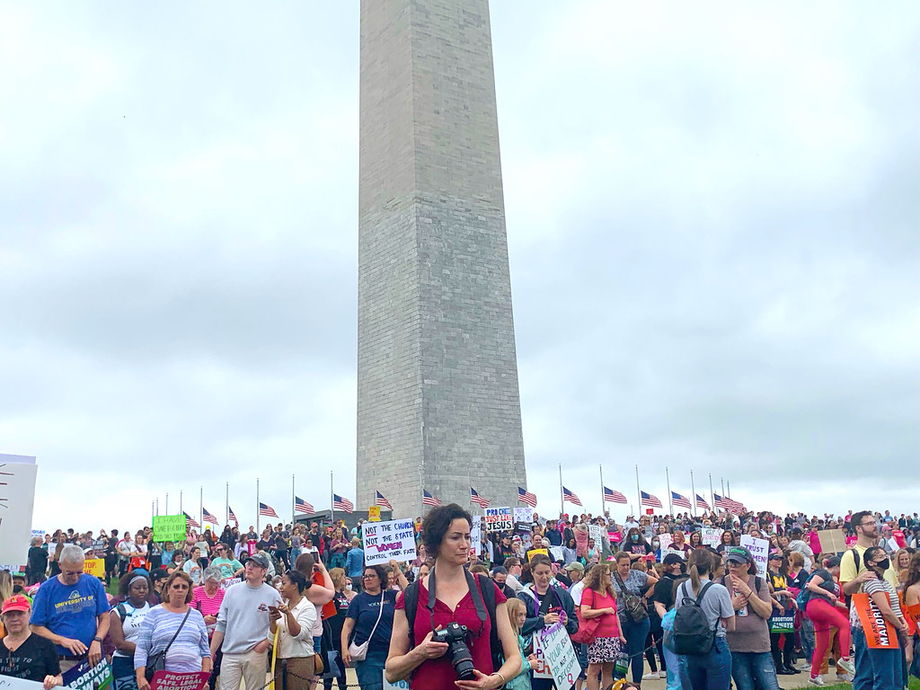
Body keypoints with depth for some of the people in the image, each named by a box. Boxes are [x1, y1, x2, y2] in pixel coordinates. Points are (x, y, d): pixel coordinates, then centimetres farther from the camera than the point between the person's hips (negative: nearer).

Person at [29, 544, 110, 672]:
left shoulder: (93, 584, 4)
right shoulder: (46, 589, -1)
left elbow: (104, 618, 6)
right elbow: (36, 627, -2)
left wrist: (97, 641, -12)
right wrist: (63, 640, -15)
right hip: (61, 662, -1)